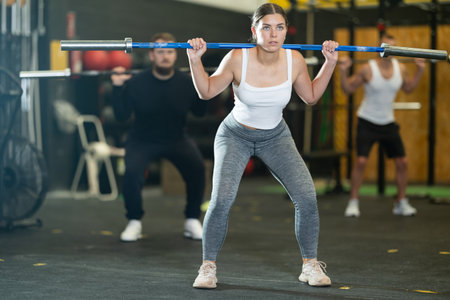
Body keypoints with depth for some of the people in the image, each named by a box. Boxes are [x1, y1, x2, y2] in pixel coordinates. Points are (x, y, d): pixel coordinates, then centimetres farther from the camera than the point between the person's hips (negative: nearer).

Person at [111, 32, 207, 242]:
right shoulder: (137, 83, -14)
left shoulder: (186, 83, -10)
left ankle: (192, 221, -6)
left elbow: (200, 112, 1)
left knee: (197, 167, -26)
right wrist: (117, 89, -25)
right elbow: (121, 116, -13)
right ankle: (134, 223, -6)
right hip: (143, 141, -1)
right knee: (132, 171, -30)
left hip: (177, 140, 1)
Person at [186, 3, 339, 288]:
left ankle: (311, 265, 8)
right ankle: (208, 268, -2)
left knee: (307, 197, -12)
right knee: (222, 199, -22)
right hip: (236, 136, -2)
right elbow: (207, 91, -10)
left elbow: (311, 96, 2)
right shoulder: (237, 58, -24)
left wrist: (330, 63, -6)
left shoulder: (295, 60, -17)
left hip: (276, 137, 2)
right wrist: (195, 60, -25)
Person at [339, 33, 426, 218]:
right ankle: (353, 203, 0)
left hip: (388, 122, 5)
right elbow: (348, 89, -7)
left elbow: (408, 88, 17)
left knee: (402, 162, 2)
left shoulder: (400, 68, -2)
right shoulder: (368, 69, -15)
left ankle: (401, 203, 17)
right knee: (361, 161, -15)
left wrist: (420, 70, 11)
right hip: (367, 122, -5)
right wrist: (344, 71, -21)